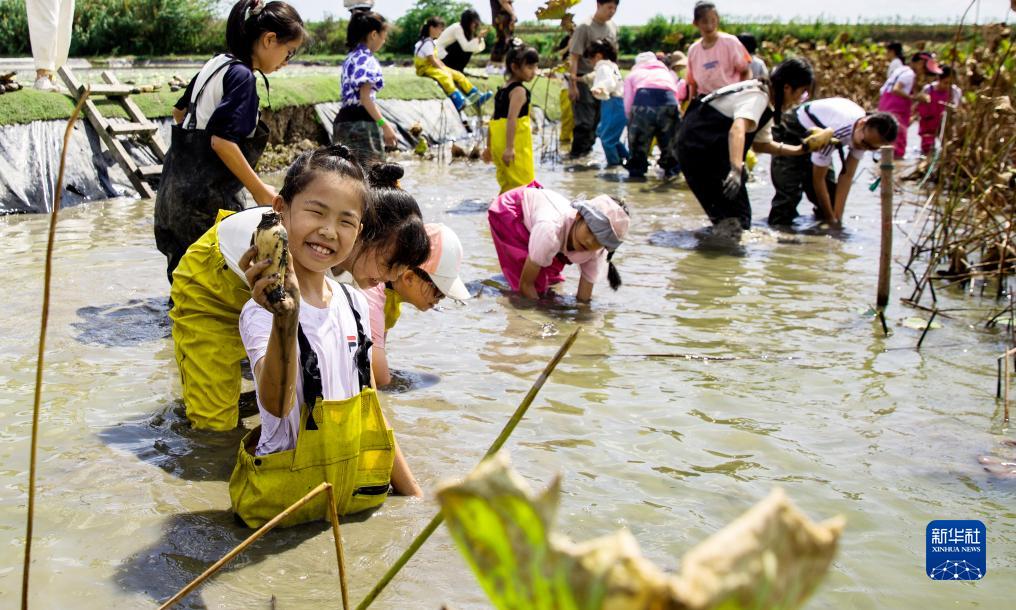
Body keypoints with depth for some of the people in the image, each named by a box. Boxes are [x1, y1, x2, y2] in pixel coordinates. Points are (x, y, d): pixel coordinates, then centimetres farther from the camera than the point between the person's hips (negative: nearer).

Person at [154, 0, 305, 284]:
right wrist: (260, 190, -14)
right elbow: (222, 141, -21)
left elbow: (179, 111, 25)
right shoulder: (242, 76, -14)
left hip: (176, 190, 9)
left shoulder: (216, 64, 12)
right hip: (209, 199, -9)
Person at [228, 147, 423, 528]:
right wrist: (286, 320, -51)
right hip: (288, 494, -4)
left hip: (359, 494, 4)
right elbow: (278, 404, -34)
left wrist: (414, 494, 12)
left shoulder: (354, 304, 4)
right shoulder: (262, 312, -16)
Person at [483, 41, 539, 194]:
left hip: (498, 144, 9)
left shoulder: (502, 90, 15)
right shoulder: (519, 90, -11)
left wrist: (489, 147, 22)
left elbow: (494, 120, 18)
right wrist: (510, 147, -26)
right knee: (522, 184, -8)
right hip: (516, 146, -9)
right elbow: (511, 118, -21)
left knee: (508, 185, 15)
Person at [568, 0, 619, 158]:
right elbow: (574, 57, -14)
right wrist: (572, 85, -17)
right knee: (585, 121, -8)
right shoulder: (584, 27, -13)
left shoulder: (613, 27, 6)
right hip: (584, 80, -6)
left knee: (598, 119, 10)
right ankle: (577, 155, 2)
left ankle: (587, 149, 24)